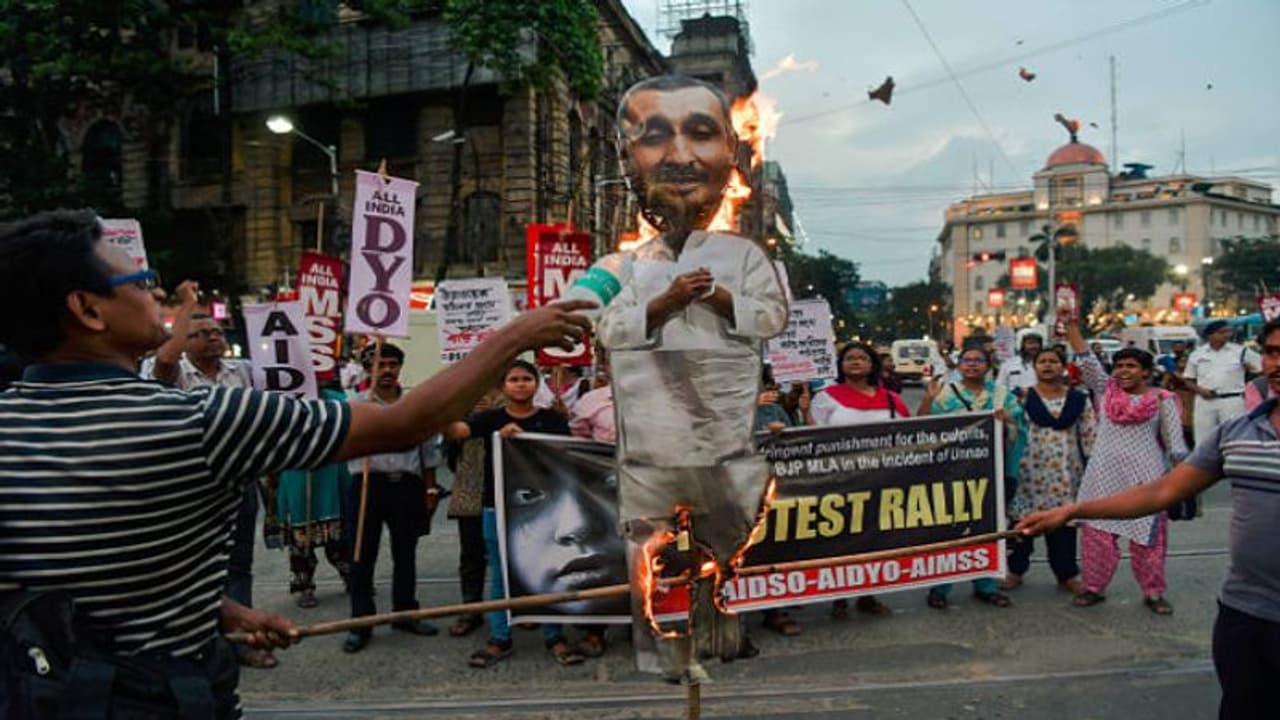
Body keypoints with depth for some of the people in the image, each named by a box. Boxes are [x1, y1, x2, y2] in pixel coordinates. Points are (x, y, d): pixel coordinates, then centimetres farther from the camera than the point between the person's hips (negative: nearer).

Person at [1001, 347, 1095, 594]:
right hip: (1030, 469, -1)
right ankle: (1015, 570, 19)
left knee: (1064, 523, 7)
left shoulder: (1079, 399, 5)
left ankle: (1067, 574, 21)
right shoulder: (1023, 397, 1)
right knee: (1023, 520, 5)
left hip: (1066, 473, 1)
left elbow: (1090, 436, 6)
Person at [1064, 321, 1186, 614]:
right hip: (1103, 474, 2)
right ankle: (1094, 587, 17)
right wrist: (1071, 324, -2)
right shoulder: (1106, 390, 7)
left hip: (1144, 476, -2)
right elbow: (1085, 359, 2)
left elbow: (1174, 442, 2)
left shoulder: (1162, 400, 1)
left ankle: (1153, 592, 19)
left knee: (1148, 535, 4)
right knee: (1097, 532, 4)